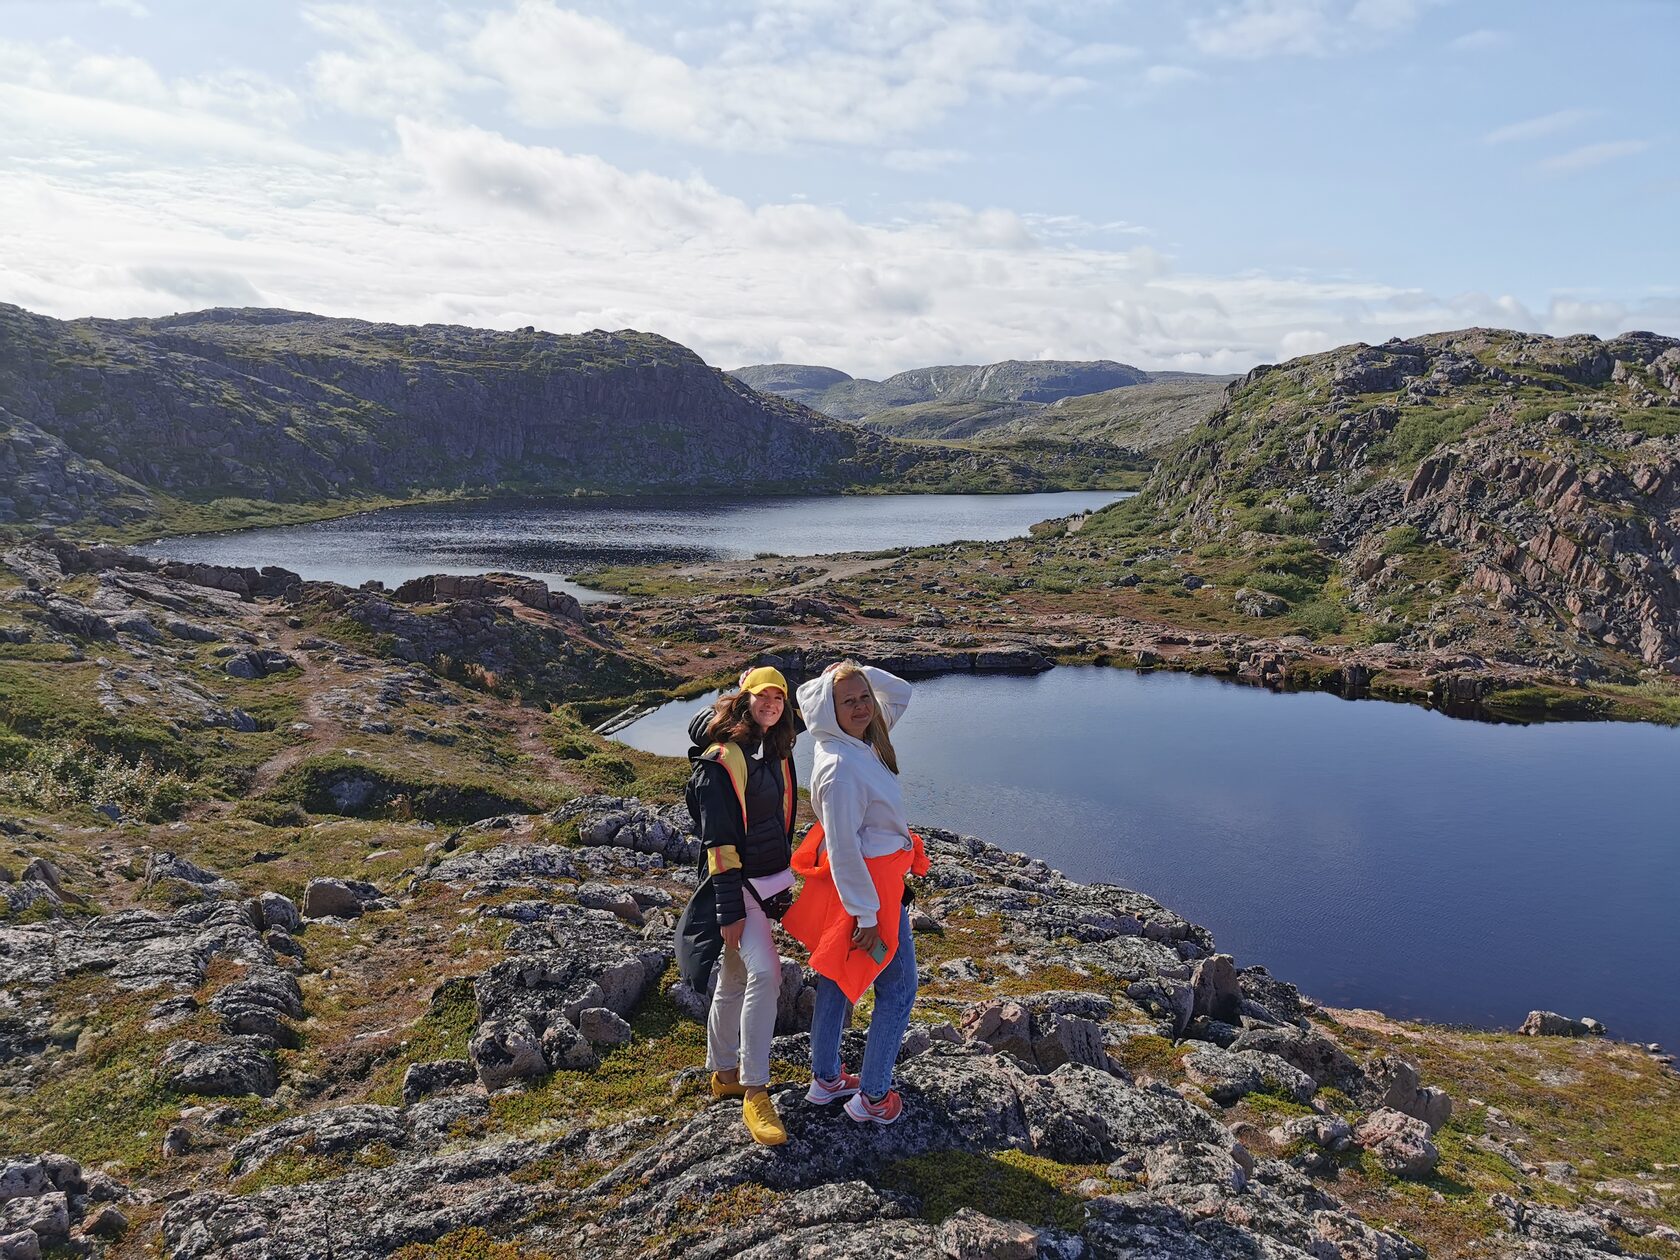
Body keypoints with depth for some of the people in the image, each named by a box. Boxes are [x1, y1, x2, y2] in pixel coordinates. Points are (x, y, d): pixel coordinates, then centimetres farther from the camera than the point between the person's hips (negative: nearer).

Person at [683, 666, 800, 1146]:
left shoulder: (778, 755, 9)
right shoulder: (721, 759, -15)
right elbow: (718, 839, -18)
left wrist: (785, 883, 21)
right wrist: (730, 909, -19)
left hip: (771, 882, 8)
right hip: (739, 885, -8)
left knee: (735, 979, 17)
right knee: (764, 972, -19)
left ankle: (723, 1073, 31)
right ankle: (755, 1094, -13)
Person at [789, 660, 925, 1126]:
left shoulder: (864, 740, -1)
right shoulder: (840, 765, -28)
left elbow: (900, 693, 12)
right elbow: (843, 847, -26)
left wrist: (858, 671, -5)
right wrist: (867, 914, -21)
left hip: (856, 875, 9)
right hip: (868, 886, -9)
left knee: (838, 979, 19)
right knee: (897, 990, 5)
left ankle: (825, 1078, 35)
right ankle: (873, 1096, 18)